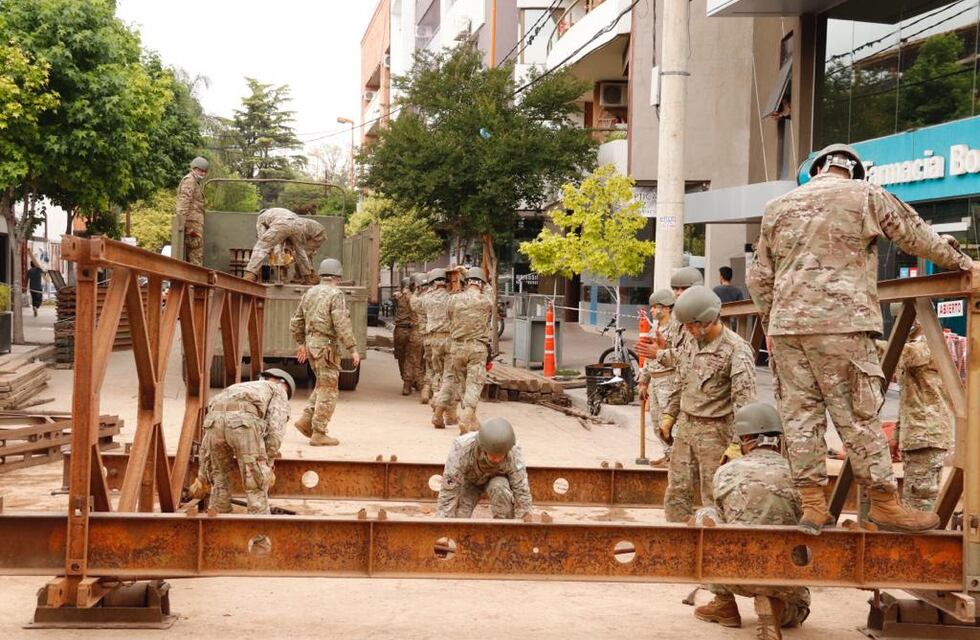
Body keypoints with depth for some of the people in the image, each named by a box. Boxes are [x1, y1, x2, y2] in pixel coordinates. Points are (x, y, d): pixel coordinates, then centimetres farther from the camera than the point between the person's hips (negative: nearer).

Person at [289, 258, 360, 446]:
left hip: (311, 344, 8)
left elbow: (296, 322, 17)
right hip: (327, 346, -8)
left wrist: (301, 343, 29)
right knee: (328, 390, -1)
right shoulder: (335, 294, -11)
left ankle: (306, 421, 15)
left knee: (323, 385, 22)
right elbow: (342, 325, -20)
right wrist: (353, 349, -15)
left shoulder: (309, 293, 11)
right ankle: (319, 434, 0)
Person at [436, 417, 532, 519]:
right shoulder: (461, 447, -39)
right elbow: (448, 492, -36)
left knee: (500, 489, -33)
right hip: (469, 480, 0)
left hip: (496, 480, 0)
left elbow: (522, 493, -30)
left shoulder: (514, 452, -37)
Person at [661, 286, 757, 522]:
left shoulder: (736, 350, -17)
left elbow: (744, 399, -22)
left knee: (714, 496, -1)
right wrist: (669, 416, 20)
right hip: (686, 426, 8)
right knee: (677, 490, 10)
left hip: (715, 431, -8)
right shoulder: (694, 344, 9)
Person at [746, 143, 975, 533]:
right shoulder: (865, 196, 5)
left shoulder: (778, 207, 16)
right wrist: (962, 263, 26)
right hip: (841, 324, -4)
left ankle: (812, 506, 7)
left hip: (786, 324, 4)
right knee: (858, 416, 0)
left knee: (800, 413, 6)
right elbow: (917, 237, 12)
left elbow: (759, 277, 18)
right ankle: (885, 504, 7)